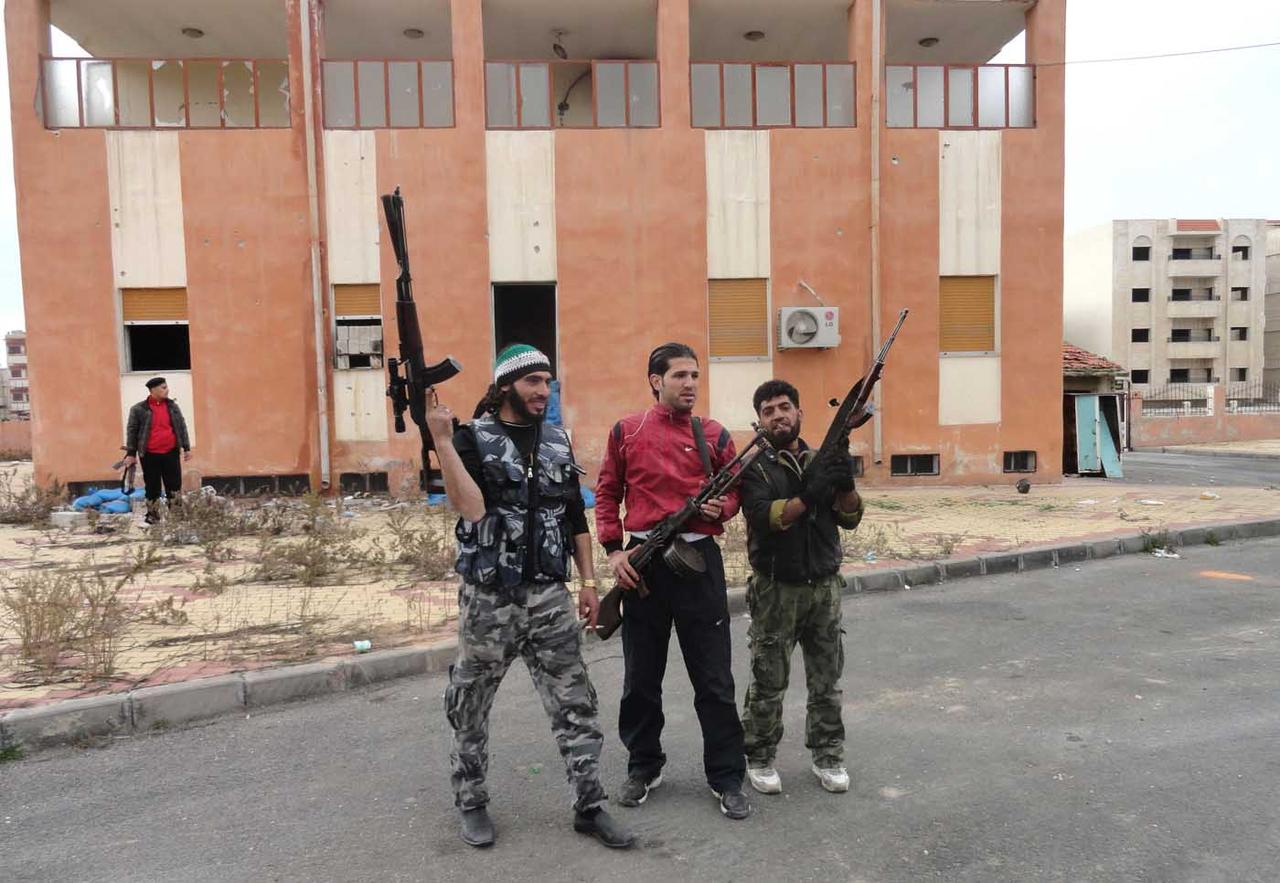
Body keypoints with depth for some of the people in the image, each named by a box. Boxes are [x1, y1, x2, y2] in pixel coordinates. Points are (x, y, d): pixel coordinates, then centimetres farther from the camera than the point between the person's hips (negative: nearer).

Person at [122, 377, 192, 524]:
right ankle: (152, 518, 13)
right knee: (152, 489, 4)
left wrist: (186, 448, 7)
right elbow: (131, 431, 0)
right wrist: (131, 453, -2)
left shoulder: (173, 406, 7)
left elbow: (181, 427, 10)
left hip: (171, 453, 2)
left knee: (174, 486, 3)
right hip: (150, 456, -2)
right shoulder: (138, 409, -3)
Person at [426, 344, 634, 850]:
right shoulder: (472, 438, -5)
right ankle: (472, 803, 30)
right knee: (471, 708, 11)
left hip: (549, 597, 3)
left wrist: (588, 583, 9)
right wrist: (442, 440, -25)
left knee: (574, 702, 3)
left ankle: (589, 806, 15)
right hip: (488, 599, -3)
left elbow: (575, 519, 13)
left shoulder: (557, 441, 9)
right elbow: (471, 507, -21)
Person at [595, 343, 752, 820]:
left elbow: (734, 491, 10)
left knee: (714, 677, 4)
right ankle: (644, 767, 30)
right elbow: (606, 494, 8)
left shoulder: (714, 435, 4)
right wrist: (614, 549, -2)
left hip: (700, 559, 0)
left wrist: (721, 507, -12)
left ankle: (727, 777, 18)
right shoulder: (626, 432, 3)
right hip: (643, 562, 1)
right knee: (641, 676, 12)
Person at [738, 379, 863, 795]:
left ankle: (827, 756, 27)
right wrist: (809, 496, -32)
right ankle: (759, 758, 20)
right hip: (776, 590, -3)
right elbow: (765, 518, -20)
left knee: (827, 680, 12)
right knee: (768, 682, 5)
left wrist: (845, 484, -20)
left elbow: (850, 518, 0)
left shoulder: (821, 461, 8)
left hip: (824, 587, 4)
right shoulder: (754, 466, -4)